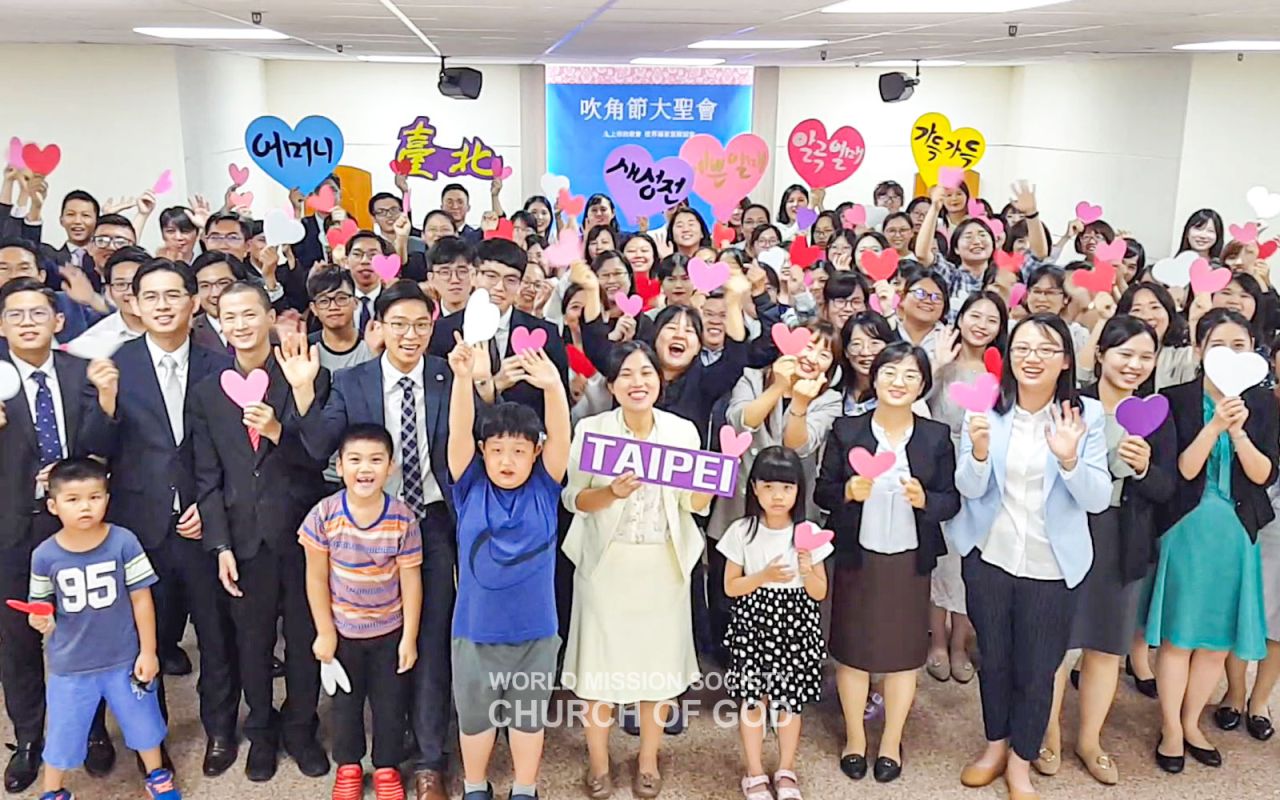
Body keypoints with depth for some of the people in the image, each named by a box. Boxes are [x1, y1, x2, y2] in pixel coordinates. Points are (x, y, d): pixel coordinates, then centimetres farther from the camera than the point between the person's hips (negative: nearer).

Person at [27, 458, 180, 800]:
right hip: (70, 665, 0)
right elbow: (42, 605, 2)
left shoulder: (124, 542, -16)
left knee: (142, 720, 18)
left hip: (124, 659, 0)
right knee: (63, 733, 15)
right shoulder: (45, 555, -12)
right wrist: (40, 619, -22)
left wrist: (147, 651, -6)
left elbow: (141, 599, -9)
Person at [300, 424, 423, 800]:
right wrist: (324, 632, -6)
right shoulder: (324, 515, -18)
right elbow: (317, 578, -9)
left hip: (390, 631, 0)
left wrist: (409, 637, -7)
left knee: (390, 702, 14)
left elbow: (411, 580, -10)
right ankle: (348, 765, 40)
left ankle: (387, 767, 36)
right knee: (345, 701, 19)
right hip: (342, 629, 0)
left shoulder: (403, 519, -18)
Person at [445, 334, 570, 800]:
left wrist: (553, 388, -40)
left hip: (535, 629, 0)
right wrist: (463, 378, -38)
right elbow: (459, 432, -21)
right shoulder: (471, 489, -8)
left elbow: (561, 437, -22)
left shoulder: (543, 490, -7)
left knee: (529, 714, 17)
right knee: (474, 714, 18)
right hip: (476, 628, 0)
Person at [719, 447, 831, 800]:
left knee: (791, 698, 9)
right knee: (752, 697, 4)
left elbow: (820, 593, 0)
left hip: (795, 626, 1)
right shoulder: (742, 531, -7)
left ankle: (786, 770, 29)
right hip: (754, 624, -1)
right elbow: (730, 587, -3)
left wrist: (807, 570, -20)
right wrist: (765, 576, -18)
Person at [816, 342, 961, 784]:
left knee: (904, 649, 10)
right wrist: (848, 491, -23)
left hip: (910, 560, 1)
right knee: (852, 648, 10)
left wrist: (924, 499, -22)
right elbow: (822, 492, -2)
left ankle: (892, 741, 30)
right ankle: (854, 738, 29)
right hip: (856, 557, 0)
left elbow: (952, 501, -2)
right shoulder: (845, 430, -4)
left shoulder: (937, 436, -2)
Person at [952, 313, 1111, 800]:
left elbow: (1098, 499, -11)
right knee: (993, 659, 18)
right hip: (989, 556, 1)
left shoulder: (1087, 414, -8)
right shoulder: (986, 408, -6)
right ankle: (996, 745, 41)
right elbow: (969, 489, -8)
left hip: (1051, 565, -1)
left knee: (1038, 670, 9)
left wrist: (1069, 458, -30)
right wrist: (979, 450, -29)